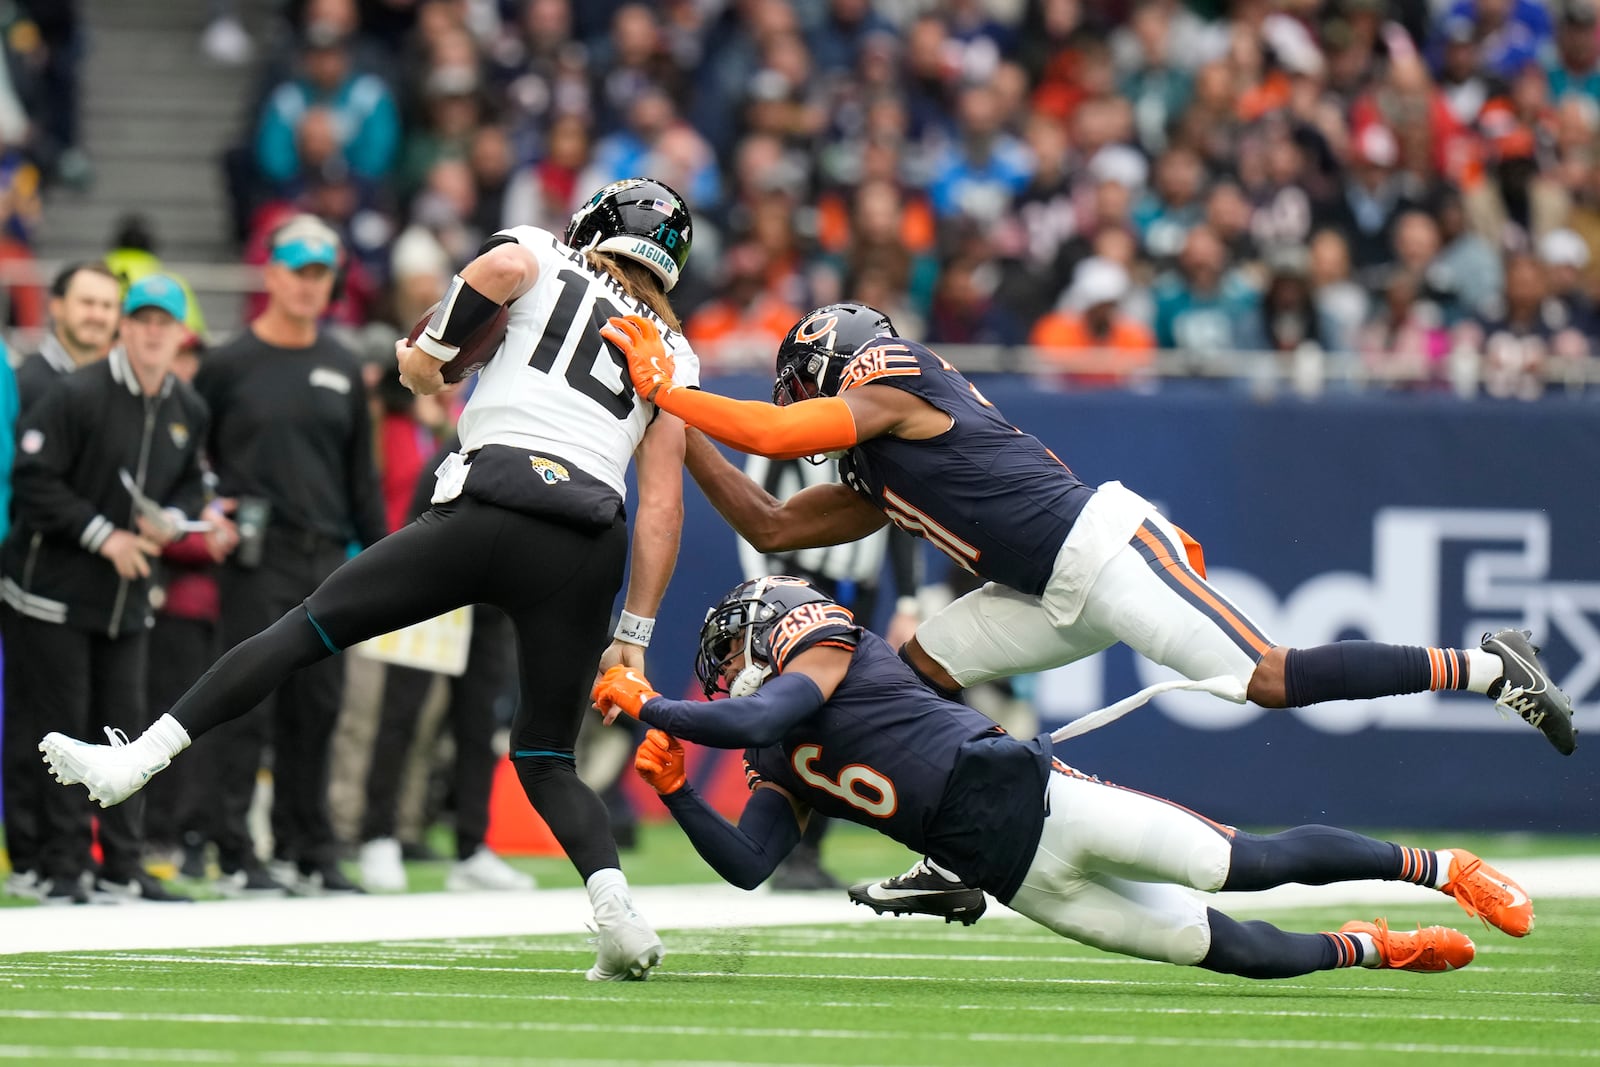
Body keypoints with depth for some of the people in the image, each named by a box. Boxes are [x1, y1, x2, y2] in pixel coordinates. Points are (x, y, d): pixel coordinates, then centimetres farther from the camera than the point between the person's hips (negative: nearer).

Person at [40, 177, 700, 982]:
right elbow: (662, 504, 16)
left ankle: (134, 762, 3)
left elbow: (505, 264, -9)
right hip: (591, 548, 3)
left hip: (493, 505, -3)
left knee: (309, 627, 7)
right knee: (546, 760, 12)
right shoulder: (673, 354, 25)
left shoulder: (546, 264, 18)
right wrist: (634, 636, 16)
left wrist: (431, 350, 6)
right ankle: (617, 909, -12)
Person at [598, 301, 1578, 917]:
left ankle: (1485, 669, -13)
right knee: (923, 668, 8)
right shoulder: (874, 482, 25)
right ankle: (959, 864, 7)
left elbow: (774, 433, -13)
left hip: (1103, 546, -10)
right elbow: (771, 525, 29)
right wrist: (679, 431, 27)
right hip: (1063, 595, 10)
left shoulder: (890, 386, -2)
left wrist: (668, 392, -3)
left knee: (1268, 679, -17)